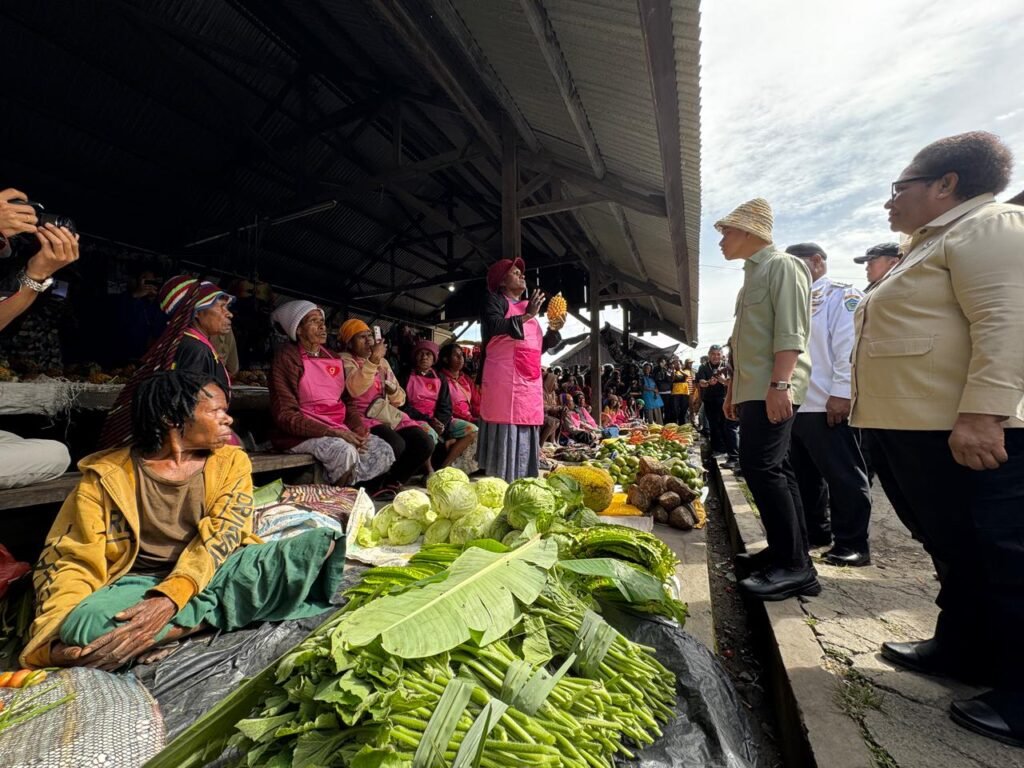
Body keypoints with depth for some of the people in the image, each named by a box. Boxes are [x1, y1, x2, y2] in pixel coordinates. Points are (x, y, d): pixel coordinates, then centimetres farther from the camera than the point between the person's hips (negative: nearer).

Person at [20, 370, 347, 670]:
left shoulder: (230, 461, 1)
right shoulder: (108, 475, -1)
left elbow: (220, 539, -10)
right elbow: (70, 559, -3)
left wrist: (168, 600, -26)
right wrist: (57, 640, -21)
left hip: (214, 573, 1)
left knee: (317, 544, -22)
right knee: (85, 623, -37)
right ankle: (242, 608, -23)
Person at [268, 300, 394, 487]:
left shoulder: (333, 358, 13)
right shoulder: (287, 357, -8)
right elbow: (285, 415, -14)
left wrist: (359, 427, -7)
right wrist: (333, 432, -22)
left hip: (340, 430, 6)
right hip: (303, 434, -6)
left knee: (384, 451, -12)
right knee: (346, 451, -33)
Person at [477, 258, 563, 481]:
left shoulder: (528, 307, 26)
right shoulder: (495, 301, 5)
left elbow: (538, 347, 26)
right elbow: (494, 327, -16)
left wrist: (553, 330, 11)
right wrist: (525, 316, -17)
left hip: (530, 381, 7)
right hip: (505, 378, -7)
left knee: (526, 435, 6)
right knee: (504, 432, -10)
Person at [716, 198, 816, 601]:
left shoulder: (782, 266, -5)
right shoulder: (753, 273, 23)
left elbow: (791, 333, -17)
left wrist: (780, 384, -25)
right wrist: (733, 388, 21)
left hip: (773, 390, -10)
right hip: (753, 390, 10)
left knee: (761, 466, -13)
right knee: (774, 468, 11)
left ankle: (794, 566, -3)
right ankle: (787, 553, 20)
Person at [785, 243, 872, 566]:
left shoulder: (842, 295, -1)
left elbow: (849, 347, -13)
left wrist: (841, 393, -20)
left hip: (827, 405, -8)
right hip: (794, 404, 8)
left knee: (844, 477, 2)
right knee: (804, 476, 15)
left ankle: (852, 543, 12)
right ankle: (815, 531, 28)